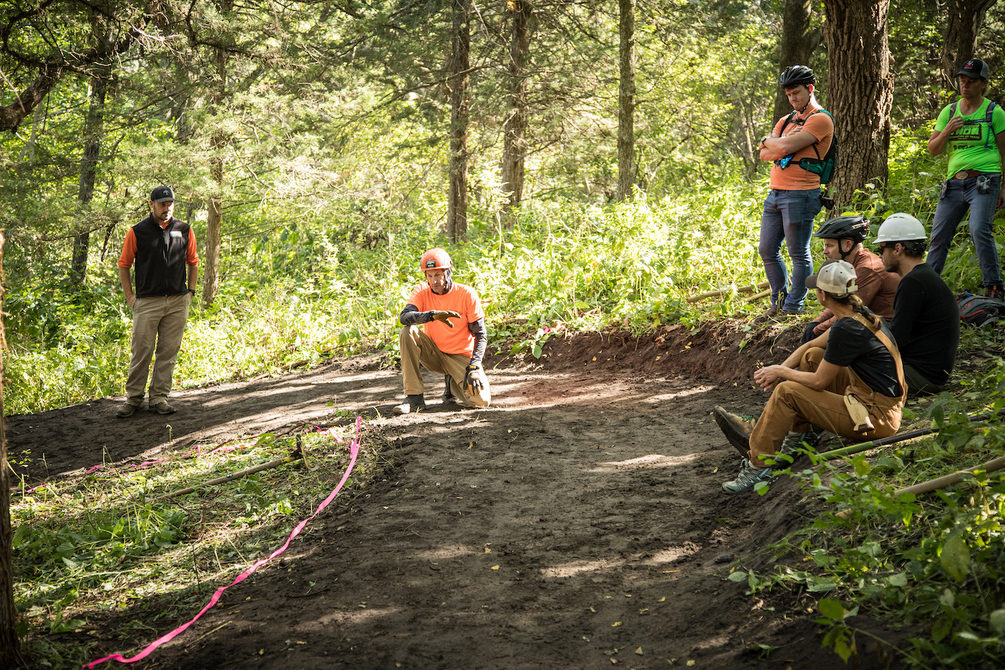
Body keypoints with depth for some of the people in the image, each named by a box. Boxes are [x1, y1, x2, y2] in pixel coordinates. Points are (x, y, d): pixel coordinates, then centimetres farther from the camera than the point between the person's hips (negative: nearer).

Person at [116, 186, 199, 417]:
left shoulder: (184, 230, 8)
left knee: (168, 352, 4)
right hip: (147, 301, -2)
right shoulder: (137, 232, 1)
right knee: (141, 351, -2)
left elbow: (193, 262, 19)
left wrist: (190, 291, 9)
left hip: (178, 302, 3)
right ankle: (133, 398, 7)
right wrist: (129, 296, 1)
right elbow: (123, 264, 7)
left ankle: (159, 398, 11)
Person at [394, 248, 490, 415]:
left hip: (461, 357, -2)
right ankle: (414, 396, -20)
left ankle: (453, 384, 13)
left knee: (481, 400, -26)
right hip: (434, 354, 2)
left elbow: (480, 335, -11)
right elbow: (404, 317, -26)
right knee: (408, 332, -26)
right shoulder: (422, 291, -8)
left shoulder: (467, 294, -14)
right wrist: (433, 315, -42)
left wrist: (474, 367, -23)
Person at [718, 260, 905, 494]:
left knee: (787, 392, -11)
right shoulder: (861, 314, 6)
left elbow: (819, 382, -15)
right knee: (813, 356, 16)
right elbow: (811, 345, 17)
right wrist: (780, 369, 5)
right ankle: (795, 438, 17)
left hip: (875, 417, -10)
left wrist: (781, 372, 0)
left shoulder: (847, 330, -23)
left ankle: (759, 466, -3)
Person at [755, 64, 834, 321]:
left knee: (799, 254, -3)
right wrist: (782, 145, -8)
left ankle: (793, 308, 2)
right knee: (767, 250, 10)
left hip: (800, 194, -9)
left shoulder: (820, 119, -7)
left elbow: (784, 147, -17)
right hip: (776, 192, 9)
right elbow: (764, 154, 10)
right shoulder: (786, 121, 20)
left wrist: (770, 141, 3)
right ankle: (779, 303, 22)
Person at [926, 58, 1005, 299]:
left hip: (983, 181, -5)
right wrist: (947, 130, -7)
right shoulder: (949, 112, 13)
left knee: (980, 230, -21)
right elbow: (933, 150, 12)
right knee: (939, 234, 4)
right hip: (954, 183, 5)